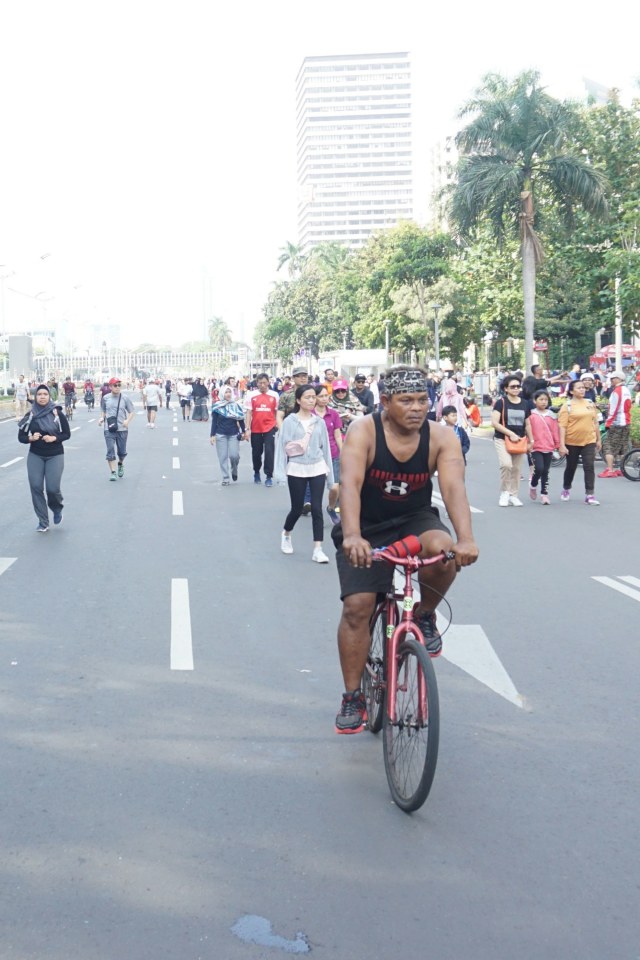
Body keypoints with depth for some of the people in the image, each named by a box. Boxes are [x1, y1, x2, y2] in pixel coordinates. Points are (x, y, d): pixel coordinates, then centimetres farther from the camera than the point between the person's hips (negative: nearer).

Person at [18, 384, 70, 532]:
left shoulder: (57, 414, -6)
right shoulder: (30, 415, -2)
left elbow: (67, 434, 0)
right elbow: (21, 437, 3)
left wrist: (54, 438, -18)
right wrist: (31, 438, -18)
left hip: (55, 456, -2)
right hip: (35, 456, 2)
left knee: (52, 488, -10)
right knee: (36, 487, -5)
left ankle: (57, 509, 26)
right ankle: (43, 522, 7)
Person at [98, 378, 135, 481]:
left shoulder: (125, 399, 0)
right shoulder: (105, 398, 3)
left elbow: (132, 412, 5)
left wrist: (128, 420, -13)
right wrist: (101, 418, -4)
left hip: (122, 429, 0)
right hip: (109, 429, 0)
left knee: (122, 451, 9)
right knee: (110, 451, -5)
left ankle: (120, 464, 40)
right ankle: (112, 472, 0)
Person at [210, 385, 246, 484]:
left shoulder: (236, 405, 2)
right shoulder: (217, 406, -2)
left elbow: (241, 419, 8)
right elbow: (214, 422, 1)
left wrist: (243, 432, 5)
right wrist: (212, 435, -3)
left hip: (234, 435, 0)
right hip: (221, 435, 0)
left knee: (234, 455, -9)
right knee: (223, 457, 0)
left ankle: (234, 470, 22)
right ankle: (225, 478, 8)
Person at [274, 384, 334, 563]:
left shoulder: (319, 422, 4)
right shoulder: (290, 421, -5)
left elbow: (325, 447, 7)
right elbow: (283, 446, -6)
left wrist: (329, 472, 8)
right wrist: (281, 470, -12)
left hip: (317, 468, 2)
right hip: (297, 469, -2)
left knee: (317, 508, -4)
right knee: (297, 509, 7)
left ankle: (317, 550, -3)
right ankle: (286, 534, 38)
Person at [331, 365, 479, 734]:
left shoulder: (441, 437, -15)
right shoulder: (364, 432, -20)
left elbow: (454, 487, -28)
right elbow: (350, 484, -33)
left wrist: (466, 539, -46)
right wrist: (352, 536, -50)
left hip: (415, 521, 1)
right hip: (367, 528, -1)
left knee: (443, 551, -32)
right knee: (356, 606, -11)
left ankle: (424, 615, -1)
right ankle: (353, 697, 6)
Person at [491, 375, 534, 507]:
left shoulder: (525, 404, 9)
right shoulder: (501, 402, -6)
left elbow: (527, 424, 18)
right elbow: (494, 423, -13)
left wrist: (531, 441, 14)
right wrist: (511, 433, -17)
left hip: (519, 440, 5)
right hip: (502, 439, -5)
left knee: (516, 468, 6)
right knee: (506, 464, -22)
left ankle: (513, 495, 18)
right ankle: (504, 492, -4)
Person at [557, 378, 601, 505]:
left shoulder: (590, 404, 7)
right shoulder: (567, 406, -7)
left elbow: (595, 422, 14)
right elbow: (562, 426, -11)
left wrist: (598, 439, 14)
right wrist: (562, 445, -17)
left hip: (589, 441, 3)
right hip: (572, 442, -2)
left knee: (589, 467, -7)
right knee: (571, 467, 13)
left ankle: (589, 495, -7)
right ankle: (566, 489, 36)